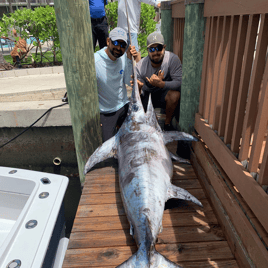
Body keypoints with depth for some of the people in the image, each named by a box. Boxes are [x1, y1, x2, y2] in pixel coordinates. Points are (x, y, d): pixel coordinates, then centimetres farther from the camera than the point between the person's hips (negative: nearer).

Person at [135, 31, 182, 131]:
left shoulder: (172, 59, -22)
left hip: (164, 94, -1)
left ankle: (167, 123, -7)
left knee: (175, 94, -34)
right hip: (147, 95, 2)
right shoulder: (140, 66, -19)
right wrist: (137, 87, -45)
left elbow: (179, 82, -29)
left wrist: (160, 84, -45)